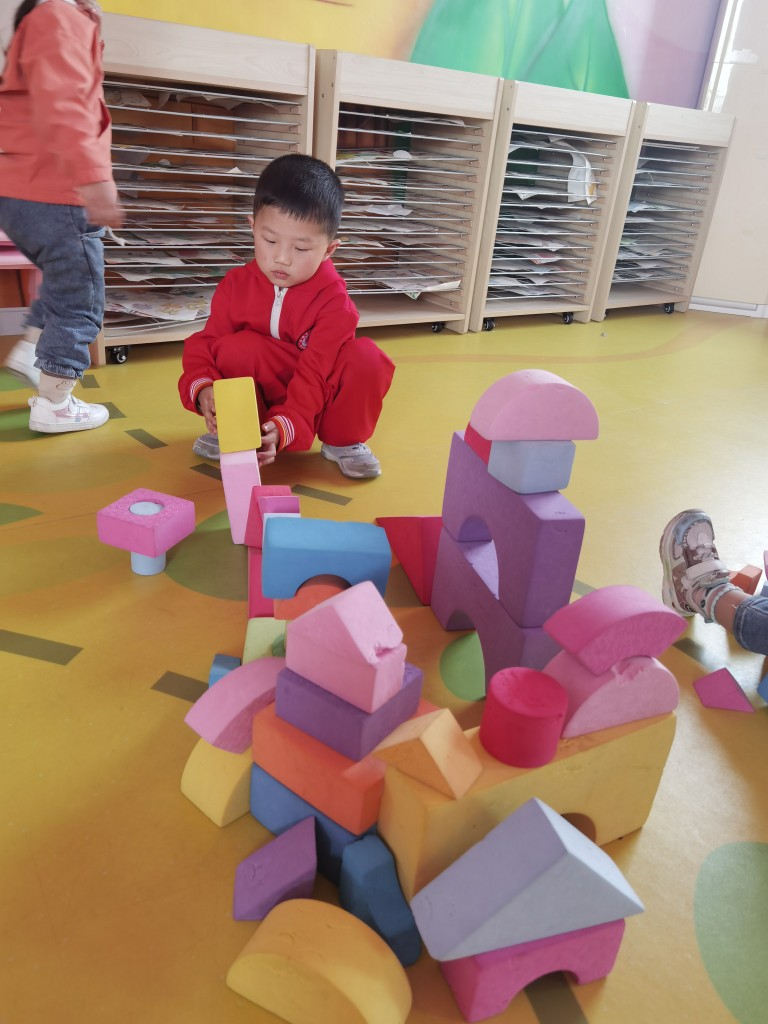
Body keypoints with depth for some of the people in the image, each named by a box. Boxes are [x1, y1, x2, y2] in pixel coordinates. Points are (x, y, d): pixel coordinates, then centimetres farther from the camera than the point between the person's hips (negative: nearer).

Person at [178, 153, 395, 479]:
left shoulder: (333, 300, -20)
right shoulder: (236, 285, -10)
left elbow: (315, 374, -27)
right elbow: (204, 344, -9)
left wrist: (283, 427, -43)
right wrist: (202, 388, -32)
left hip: (319, 406, -1)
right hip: (258, 399, 1)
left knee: (366, 358, -27)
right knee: (234, 348, -28)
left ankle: (343, 441, -3)